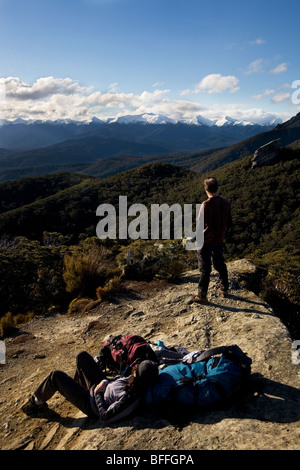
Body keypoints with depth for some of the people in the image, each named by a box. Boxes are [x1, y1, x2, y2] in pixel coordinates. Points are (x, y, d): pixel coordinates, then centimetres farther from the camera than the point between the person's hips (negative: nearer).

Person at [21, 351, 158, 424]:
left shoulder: (129, 399, -40)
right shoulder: (138, 383, -19)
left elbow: (104, 418, -29)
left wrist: (97, 394, -19)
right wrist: (106, 382, -10)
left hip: (93, 405, -7)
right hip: (104, 386, 8)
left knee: (56, 376, -5)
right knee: (82, 356, 14)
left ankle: (37, 402, 25)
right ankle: (79, 384, 44)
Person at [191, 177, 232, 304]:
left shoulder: (206, 205, -21)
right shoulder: (225, 203, -1)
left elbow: (201, 224, -20)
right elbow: (229, 222, 8)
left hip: (206, 241, -6)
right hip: (219, 240, 6)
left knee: (205, 268, 2)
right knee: (220, 264, 21)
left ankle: (202, 296, 11)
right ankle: (224, 289, 34)